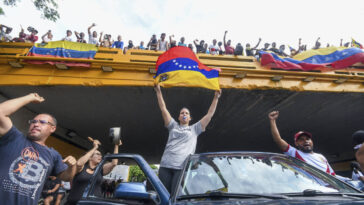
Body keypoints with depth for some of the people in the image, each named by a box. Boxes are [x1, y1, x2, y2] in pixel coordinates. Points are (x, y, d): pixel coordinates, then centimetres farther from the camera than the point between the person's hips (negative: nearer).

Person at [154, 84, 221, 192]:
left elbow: (210, 114, 16)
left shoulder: (194, 129, 18)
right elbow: (163, 109, 17)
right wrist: (158, 91, 16)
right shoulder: (173, 126, 21)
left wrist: (216, 98, 16)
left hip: (182, 167, -2)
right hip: (166, 165, 2)